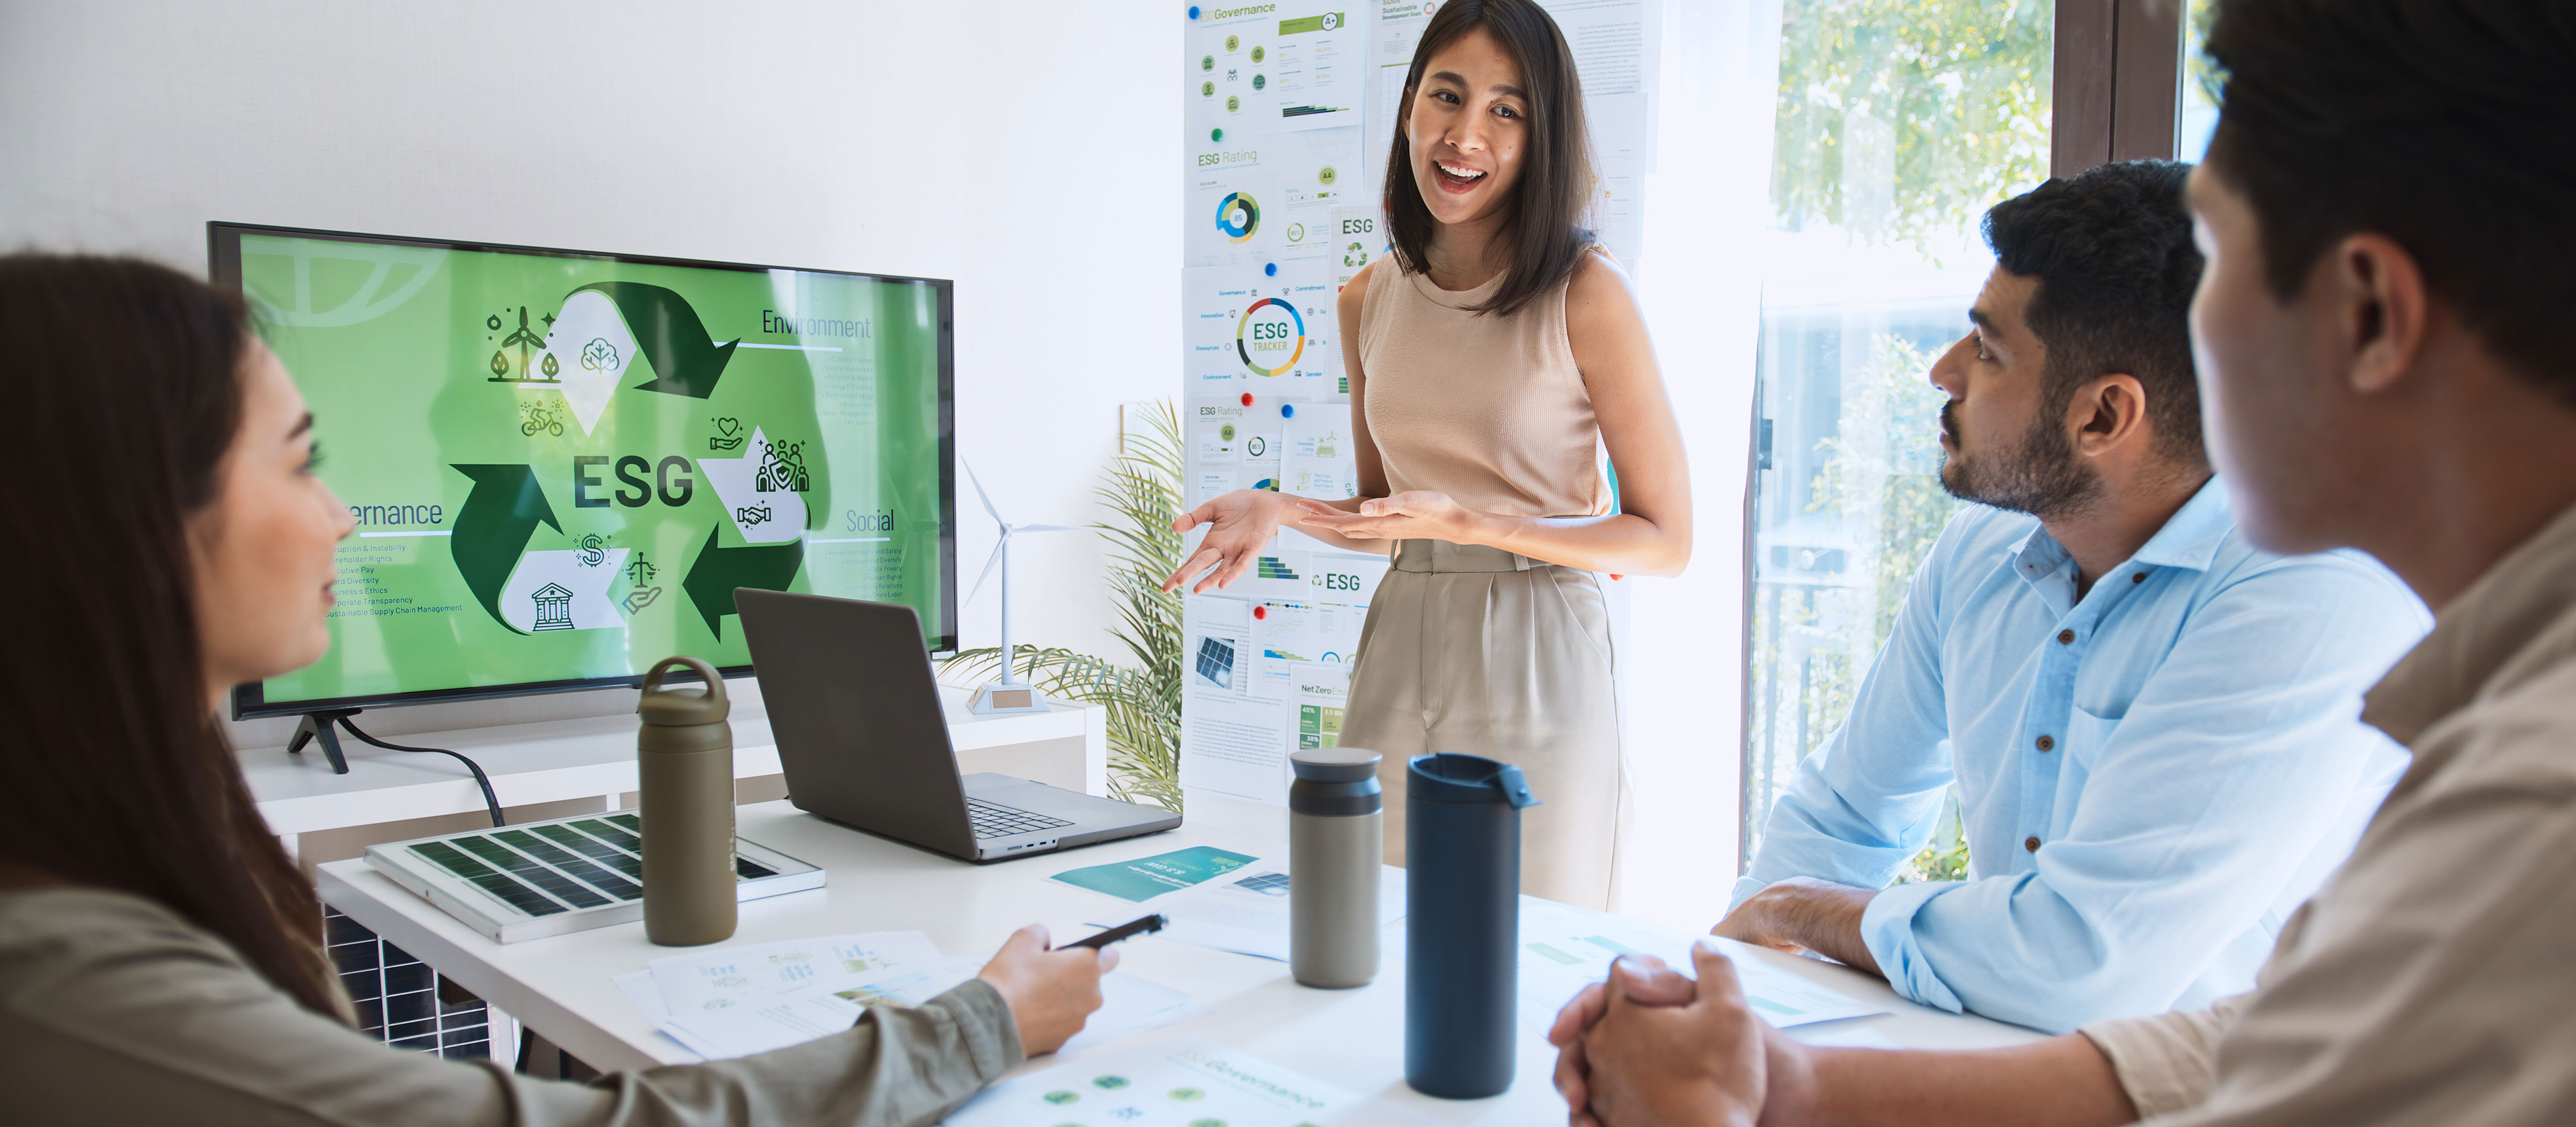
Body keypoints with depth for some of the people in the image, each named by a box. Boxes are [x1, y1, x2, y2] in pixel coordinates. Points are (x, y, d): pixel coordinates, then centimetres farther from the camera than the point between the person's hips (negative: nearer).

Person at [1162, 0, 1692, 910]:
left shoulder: (1585, 294, -9)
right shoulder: (1370, 301, 7)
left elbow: (1665, 541, -8)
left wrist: (1473, 523, -17)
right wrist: (1279, 511, -1)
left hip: (1536, 666, -4)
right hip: (1398, 657, 5)